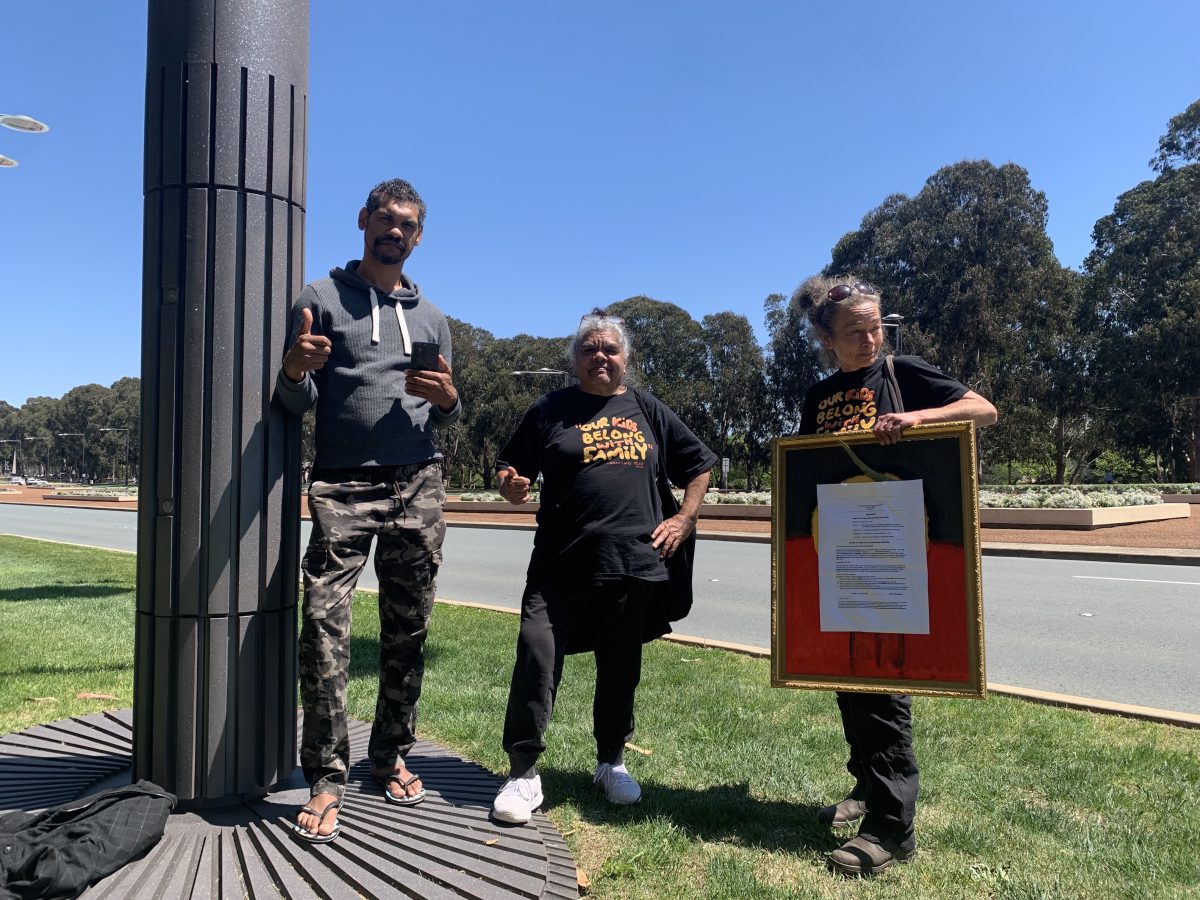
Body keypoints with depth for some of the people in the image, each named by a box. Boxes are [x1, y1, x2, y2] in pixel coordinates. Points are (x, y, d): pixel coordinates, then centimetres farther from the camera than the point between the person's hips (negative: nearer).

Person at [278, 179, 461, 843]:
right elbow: (297, 404, 4)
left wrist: (447, 398, -5)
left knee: (408, 628, 7)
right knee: (324, 622, -15)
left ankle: (391, 757, 21)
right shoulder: (321, 298, 8)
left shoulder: (431, 317, 18)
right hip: (343, 485, -3)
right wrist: (294, 370, -19)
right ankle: (326, 779, -4)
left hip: (419, 487, 4)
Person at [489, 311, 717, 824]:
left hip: (633, 563, 2)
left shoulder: (647, 410, 11)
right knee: (536, 657, -9)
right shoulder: (550, 410, 7)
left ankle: (611, 762, 32)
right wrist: (511, 486, -15)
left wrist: (685, 519, 7)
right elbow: (510, 470, 8)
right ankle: (523, 773, 5)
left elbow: (699, 466, 18)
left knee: (621, 667, 13)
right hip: (561, 565, -1)